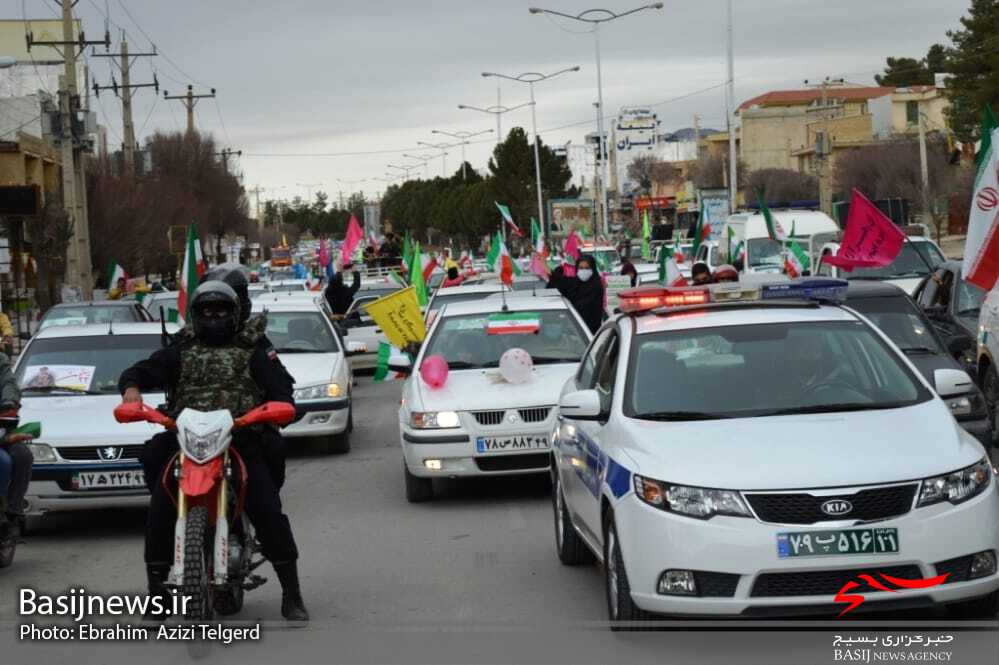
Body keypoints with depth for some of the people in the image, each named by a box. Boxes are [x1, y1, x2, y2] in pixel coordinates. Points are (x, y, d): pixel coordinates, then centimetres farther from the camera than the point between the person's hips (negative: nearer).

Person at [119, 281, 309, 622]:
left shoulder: (252, 352, 17)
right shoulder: (179, 353, 20)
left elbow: (280, 383, 4)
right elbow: (141, 371, 8)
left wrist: (278, 403, -20)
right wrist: (131, 388, -16)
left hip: (242, 443, -1)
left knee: (269, 513, -12)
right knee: (159, 514, -13)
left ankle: (292, 594, -4)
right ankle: (156, 591, -1)